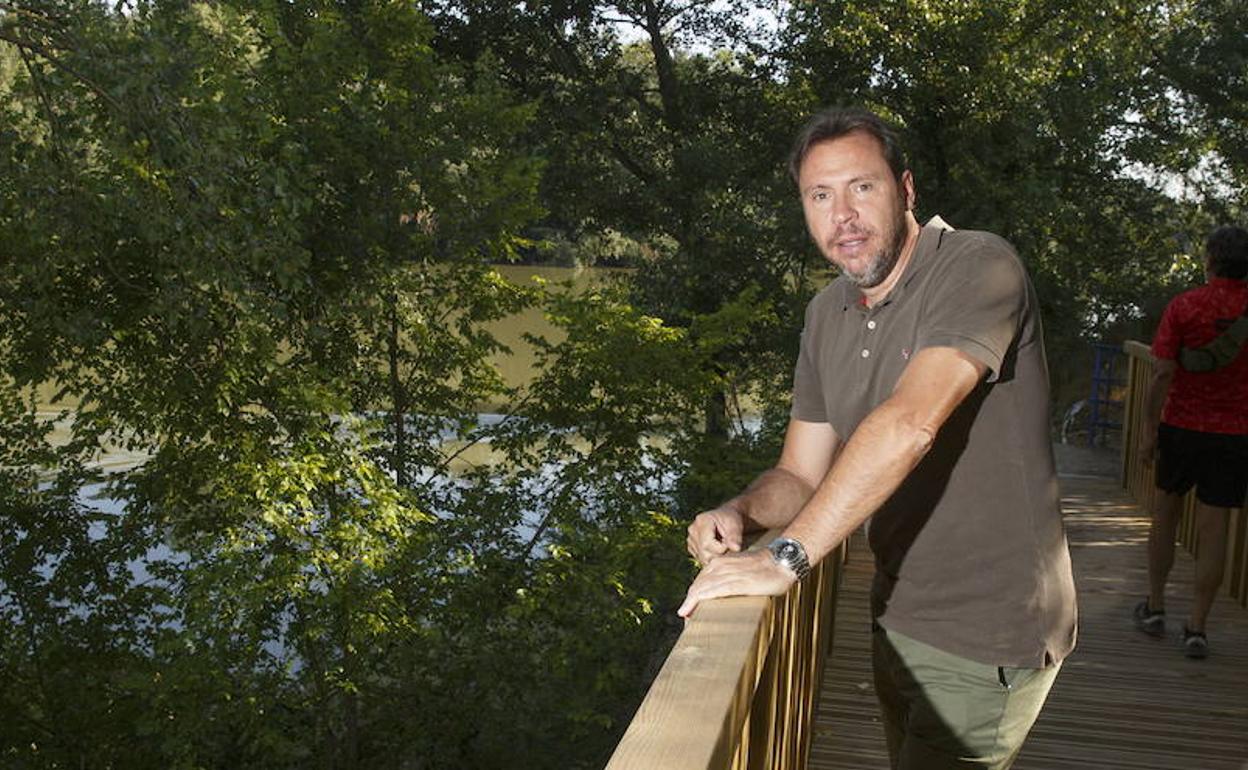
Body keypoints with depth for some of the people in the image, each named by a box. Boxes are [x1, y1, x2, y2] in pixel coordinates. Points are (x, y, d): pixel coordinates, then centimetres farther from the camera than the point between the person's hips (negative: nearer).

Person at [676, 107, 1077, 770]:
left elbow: (910, 424, -35)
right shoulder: (826, 316, 4)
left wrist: (785, 557, -38)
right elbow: (801, 475, 6)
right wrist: (739, 513, -16)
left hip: (986, 635, -7)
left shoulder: (978, 268, -20)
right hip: (898, 616, 8)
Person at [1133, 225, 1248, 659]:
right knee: (1213, 529, 3)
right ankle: (1196, 628, 5)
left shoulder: (1183, 306, -9)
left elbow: (1162, 374, -13)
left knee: (1166, 511, 17)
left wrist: (1148, 430, -8)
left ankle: (1155, 608, 24)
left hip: (1181, 427, 0)